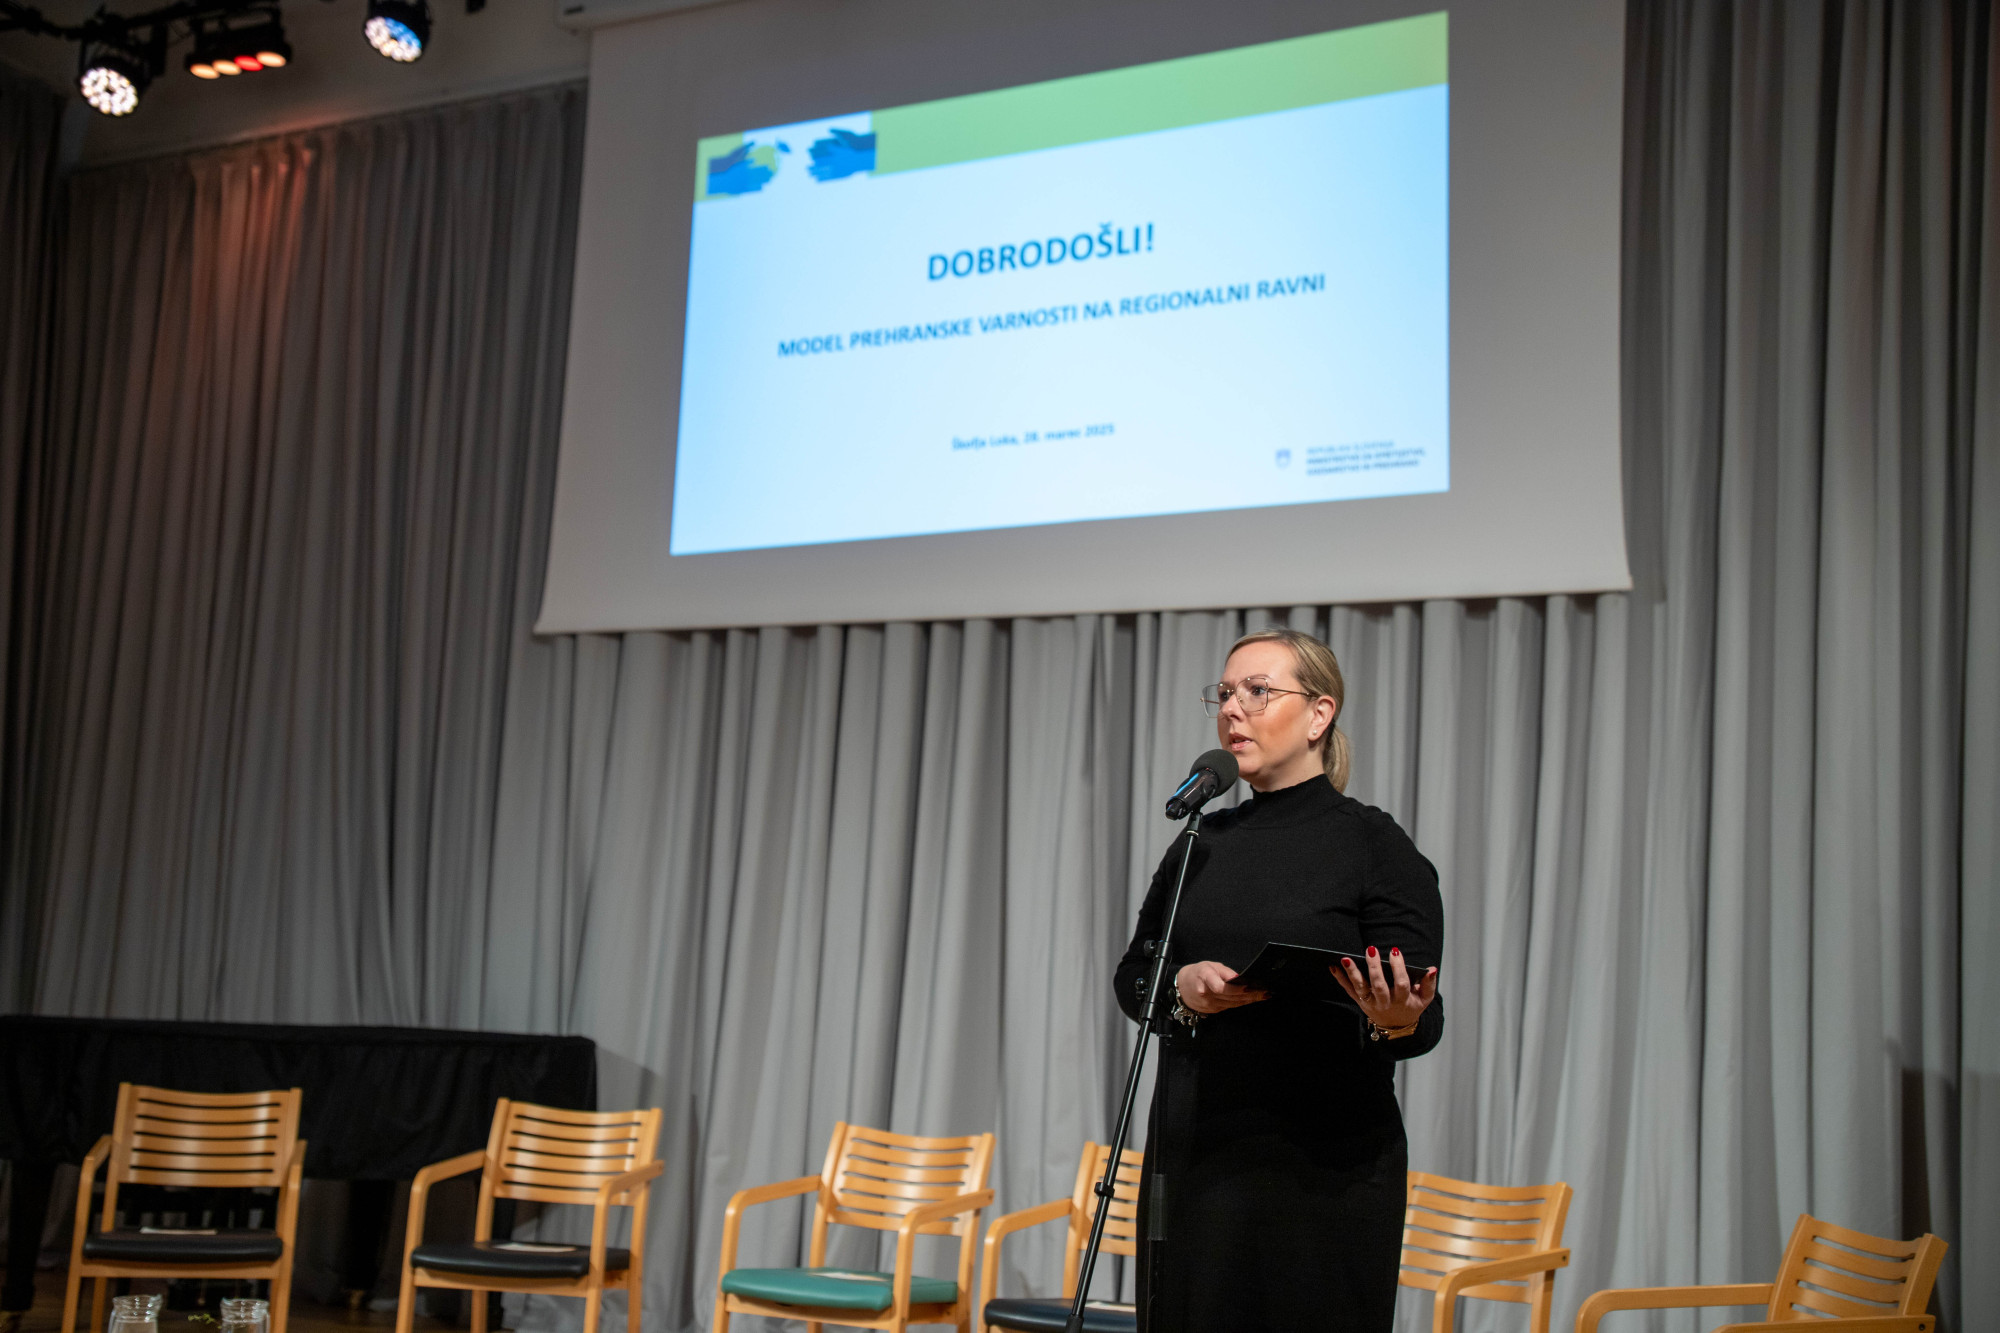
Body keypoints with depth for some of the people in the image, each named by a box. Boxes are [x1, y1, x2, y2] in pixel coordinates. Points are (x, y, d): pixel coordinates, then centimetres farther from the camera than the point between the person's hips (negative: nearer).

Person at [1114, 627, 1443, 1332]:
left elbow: (1424, 1021, -6)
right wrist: (1182, 987, -8)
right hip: (1194, 1153, 5)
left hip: (1322, 1164, -5)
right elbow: (1131, 976, 14)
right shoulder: (1203, 842, 11)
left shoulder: (1375, 845, -4)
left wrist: (1396, 1021, -29)